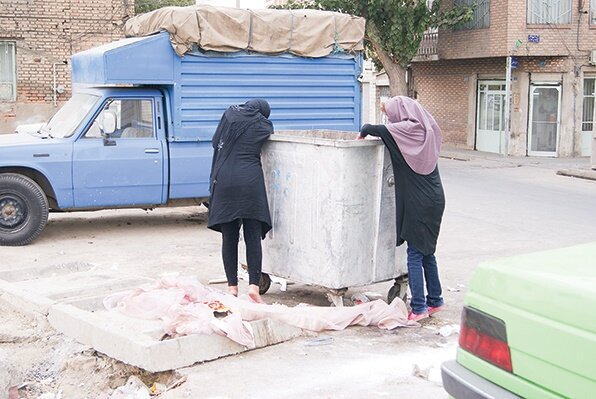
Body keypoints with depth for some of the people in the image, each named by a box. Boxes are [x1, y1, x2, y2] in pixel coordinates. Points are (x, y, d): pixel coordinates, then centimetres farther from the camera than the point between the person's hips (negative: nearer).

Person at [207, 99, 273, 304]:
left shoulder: (230, 114, 11)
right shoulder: (264, 125, 9)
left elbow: (216, 142, 16)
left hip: (224, 181, 1)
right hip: (250, 182, -1)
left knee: (229, 237, 6)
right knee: (253, 237, 1)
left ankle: (232, 287, 8)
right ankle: (253, 285, -7)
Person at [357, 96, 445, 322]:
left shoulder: (406, 129, -12)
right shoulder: (425, 131, 10)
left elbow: (370, 128, -11)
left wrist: (362, 134, 9)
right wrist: (390, 109, 21)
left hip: (418, 202, -8)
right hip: (434, 199, 8)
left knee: (415, 254, -3)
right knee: (427, 252, 17)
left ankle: (419, 307, -1)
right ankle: (435, 300, 25)